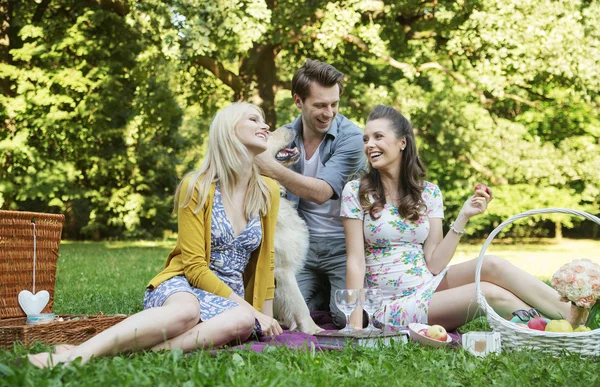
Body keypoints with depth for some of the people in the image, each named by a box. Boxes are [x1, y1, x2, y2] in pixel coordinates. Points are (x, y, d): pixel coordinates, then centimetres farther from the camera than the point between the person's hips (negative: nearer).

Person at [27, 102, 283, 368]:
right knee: (187, 309, -43)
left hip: (231, 298, 4)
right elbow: (194, 266, -9)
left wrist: (266, 317, 8)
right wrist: (247, 307, -15)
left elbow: (265, 259, 13)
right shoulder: (197, 187, -5)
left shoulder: (267, 191, 7)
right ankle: (79, 353, -49)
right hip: (181, 286, -3)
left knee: (244, 321, -37)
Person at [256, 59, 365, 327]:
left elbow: (322, 192, -25)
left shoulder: (350, 138, -13)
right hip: (302, 245, 4)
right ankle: (324, 294, 26)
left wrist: (274, 169, -30)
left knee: (349, 318, -12)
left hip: (342, 245, -4)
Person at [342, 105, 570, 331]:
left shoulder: (428, 193, 3)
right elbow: (356, 262, -10)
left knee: (491, 265, -23)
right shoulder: (355, 192, -6)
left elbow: (434, 264, -3)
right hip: (395, 305, -4)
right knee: (491, 293, -24)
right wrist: (355, 322, -17)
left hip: (430, 283, 4)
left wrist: (463, 217, -9)